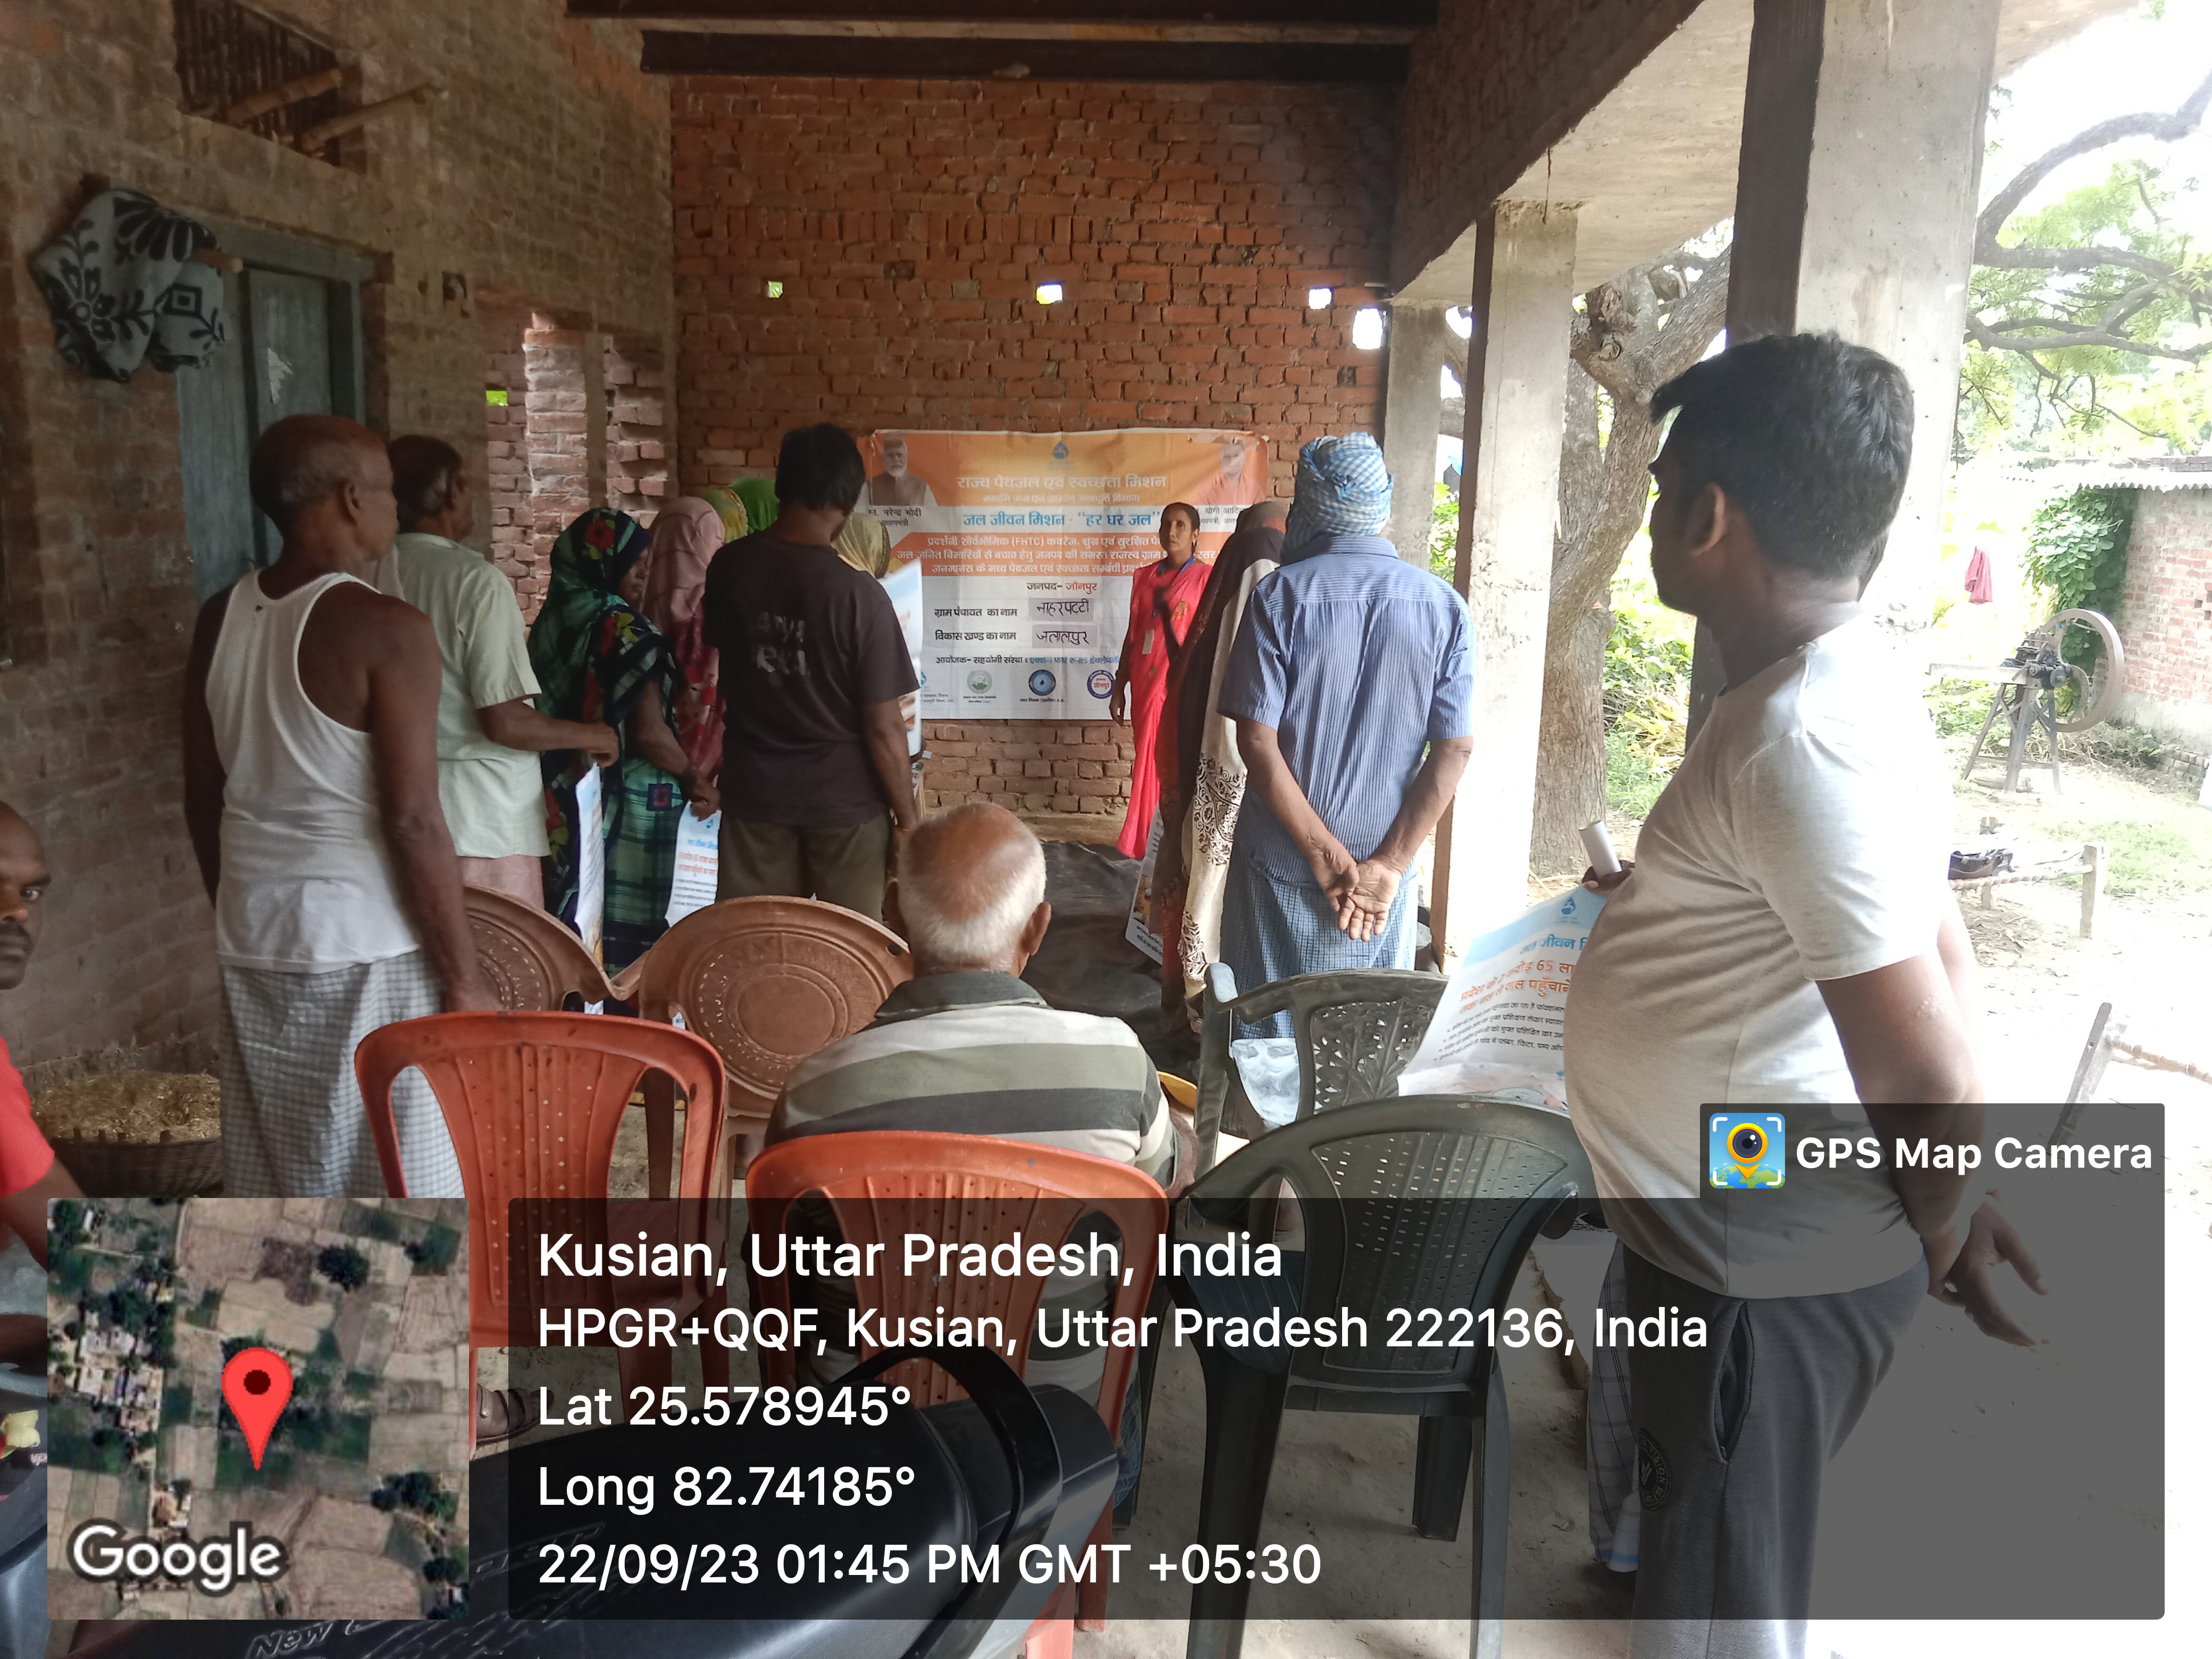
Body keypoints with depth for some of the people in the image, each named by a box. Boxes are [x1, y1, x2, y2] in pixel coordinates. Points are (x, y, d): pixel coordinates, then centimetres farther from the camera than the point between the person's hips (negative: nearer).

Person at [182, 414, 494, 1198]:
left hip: (255, 942, 7)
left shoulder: (220, 619, 5)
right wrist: (465, 979, -13)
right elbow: (413, 822, -19)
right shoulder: (385, 629, -17)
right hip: (369, 948, -7)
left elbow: (203, 799, 11)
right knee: (397, 1182, 6)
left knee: (276, 1175, 18)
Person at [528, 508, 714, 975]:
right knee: (625, 936, 3)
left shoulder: (553, 622, 7)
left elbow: (551, 713, 13)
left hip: (563, 798, 8)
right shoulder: (623, 630, -16)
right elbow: (648, 730, -21)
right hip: (626, 809, -8)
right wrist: (690, 776, -5)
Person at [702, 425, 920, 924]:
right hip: (844, 800, -4)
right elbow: (885, 728, -16)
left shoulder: (729, 568, -6)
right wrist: (909, 819, -6)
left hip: (753, 790, 4)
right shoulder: (859, 595, -20)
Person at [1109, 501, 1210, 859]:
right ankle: (1143, 849, 14)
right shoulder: (1144, 576, 12)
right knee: (1149, 765, 8)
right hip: (1146, 684, 5)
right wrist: (1119, 687, 13)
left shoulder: (1207, 577, -4)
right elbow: (1132, 634, 15)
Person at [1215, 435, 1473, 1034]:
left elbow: (1257, 739, -15)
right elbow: (1455, 749, -6)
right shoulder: (1446, 608, -1)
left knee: (1268, 1037, 12)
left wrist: (1326, 856, -10)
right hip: (1385, 871, 2)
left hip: (1280, 869, -2)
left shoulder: (1278, 596, -9)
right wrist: (1387, 866, -6)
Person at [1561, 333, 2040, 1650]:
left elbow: (1925, 1067, -26)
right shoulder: (1841, 683, 5)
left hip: (1763, 1268, -9)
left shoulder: (1807, 739, -28)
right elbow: (1941, 955, 11)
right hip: (1737, 1236, 9)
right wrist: (1946, 1215, 16)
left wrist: (1937, 1228, -6)